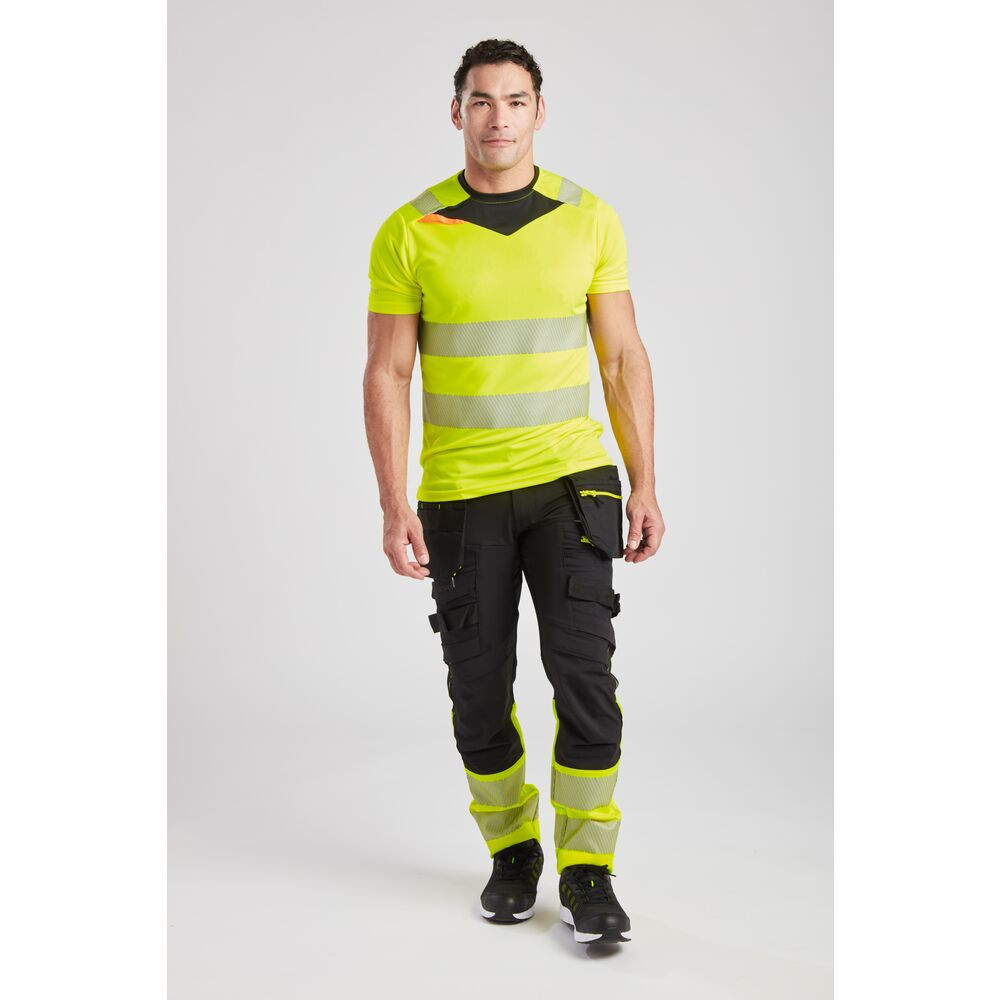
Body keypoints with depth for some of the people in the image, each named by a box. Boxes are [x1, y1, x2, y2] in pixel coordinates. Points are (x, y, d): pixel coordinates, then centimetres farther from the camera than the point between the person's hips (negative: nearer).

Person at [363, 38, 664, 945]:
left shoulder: (589, 220, 1)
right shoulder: (409, 233, -4)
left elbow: (624, 358, 4)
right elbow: (387, 376, -4)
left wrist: (644, 486, -2)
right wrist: (394, 508, -12)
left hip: (571, 480, 0)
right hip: (461, 495, 0)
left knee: (584, 672, -11)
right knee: (480, 691, 7)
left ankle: (587, 874, 3)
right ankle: (512, 853, 29)